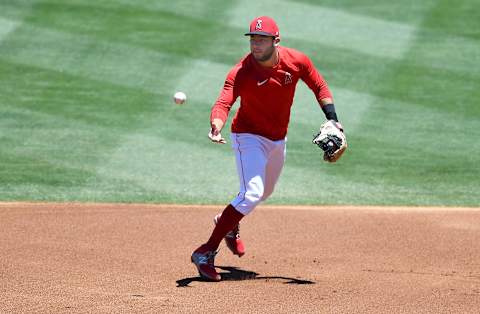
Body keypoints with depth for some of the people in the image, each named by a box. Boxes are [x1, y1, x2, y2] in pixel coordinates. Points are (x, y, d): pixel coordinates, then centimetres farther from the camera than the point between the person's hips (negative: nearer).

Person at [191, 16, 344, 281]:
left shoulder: (297, 61, -14)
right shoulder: (242, 72, -27)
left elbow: (319, 86, 2)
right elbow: (223, 103, -40)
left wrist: (333, 120, -8)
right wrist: (216, 127, -62)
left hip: (278, 139, 6)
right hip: (249, 136, -6)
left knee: (265, 192, 24)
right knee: (252, 193, -23)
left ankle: (227, 222, 54)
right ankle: (206, 253, -20)